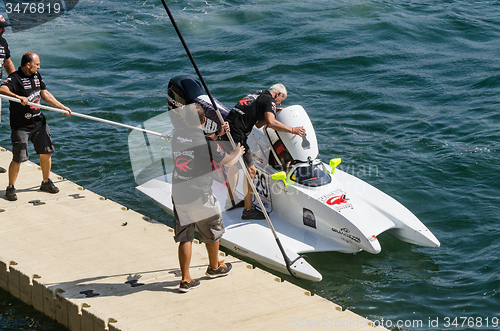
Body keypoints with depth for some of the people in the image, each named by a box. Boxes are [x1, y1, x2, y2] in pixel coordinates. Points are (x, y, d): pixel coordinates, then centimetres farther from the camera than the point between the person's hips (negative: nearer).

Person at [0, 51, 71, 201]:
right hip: (21, 126, -7)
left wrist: (62, 107, 15)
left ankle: (46, 182, 29)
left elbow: (45, 94, 18)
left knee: (46, 153, 10)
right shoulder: (15, 78, -15)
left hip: (39, 122, 7)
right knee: (18, 158, -8)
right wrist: (18, 97, -47)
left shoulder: (36, 76, 10)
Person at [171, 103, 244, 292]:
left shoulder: (177, 134, -1)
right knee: (212, 232, 20)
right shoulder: (207, 142, -17)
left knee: (184, 237, 11)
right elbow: (228, 161, -1)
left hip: (179, 195, 5)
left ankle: (185, 280, 11)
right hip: (200, 197, -5)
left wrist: (217, 134, 23)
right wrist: (238, 153, 20)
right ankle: (214, 267, 40)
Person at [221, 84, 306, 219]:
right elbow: (271, 123, -23)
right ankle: (248, 210, 1)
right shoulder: (269, 100, -5)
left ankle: (231, 201, 37)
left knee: (235, 165, 26)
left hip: (226, 129, 10)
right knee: (250, 170, -4)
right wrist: (293, 130, -17)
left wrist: (273, 112, 19)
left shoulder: (258, 95, 23)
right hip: (236, 134, -10)